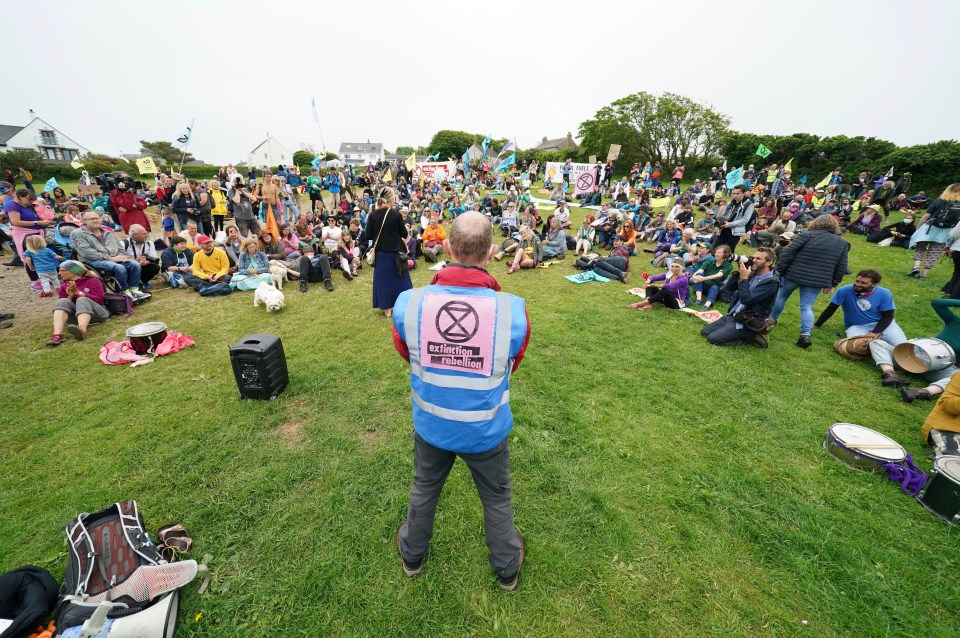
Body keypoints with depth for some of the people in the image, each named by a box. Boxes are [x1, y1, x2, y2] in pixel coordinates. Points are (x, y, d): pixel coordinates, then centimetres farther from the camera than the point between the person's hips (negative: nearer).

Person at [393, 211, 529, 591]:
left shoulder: (407, 304, -23)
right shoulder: (513, 310, -28)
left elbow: (409, 356, -4)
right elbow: (510, 367, -9)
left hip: (431, 425, 2)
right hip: (487, 429, -1)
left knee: (424, 489, 30)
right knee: (497, 499, 26)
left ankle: (412, 556, 58)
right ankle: (507, 569, 54)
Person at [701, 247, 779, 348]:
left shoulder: (771, 282, -18)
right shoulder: (753, 273, 5)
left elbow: (746, 300, -27)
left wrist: (744, 278, -21)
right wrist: (739, 271, -8)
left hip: (747, 323, -8)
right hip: (732, 315, 8)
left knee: (712, 338, -18)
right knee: (705, 332, 4)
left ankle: (749, 337, -1)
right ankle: (747, 335, 10)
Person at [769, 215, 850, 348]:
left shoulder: (807, 235, -2)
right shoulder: (842, 243, 12)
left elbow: (788, 253, -11)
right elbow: (842, 268, 12)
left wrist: (779, 270, -6)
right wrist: (832, 284, 19)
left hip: (793, 275, -3)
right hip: (816, 281, 3)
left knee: (781, 297, 18)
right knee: (807, 307, 3)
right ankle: (805, 335, -10)